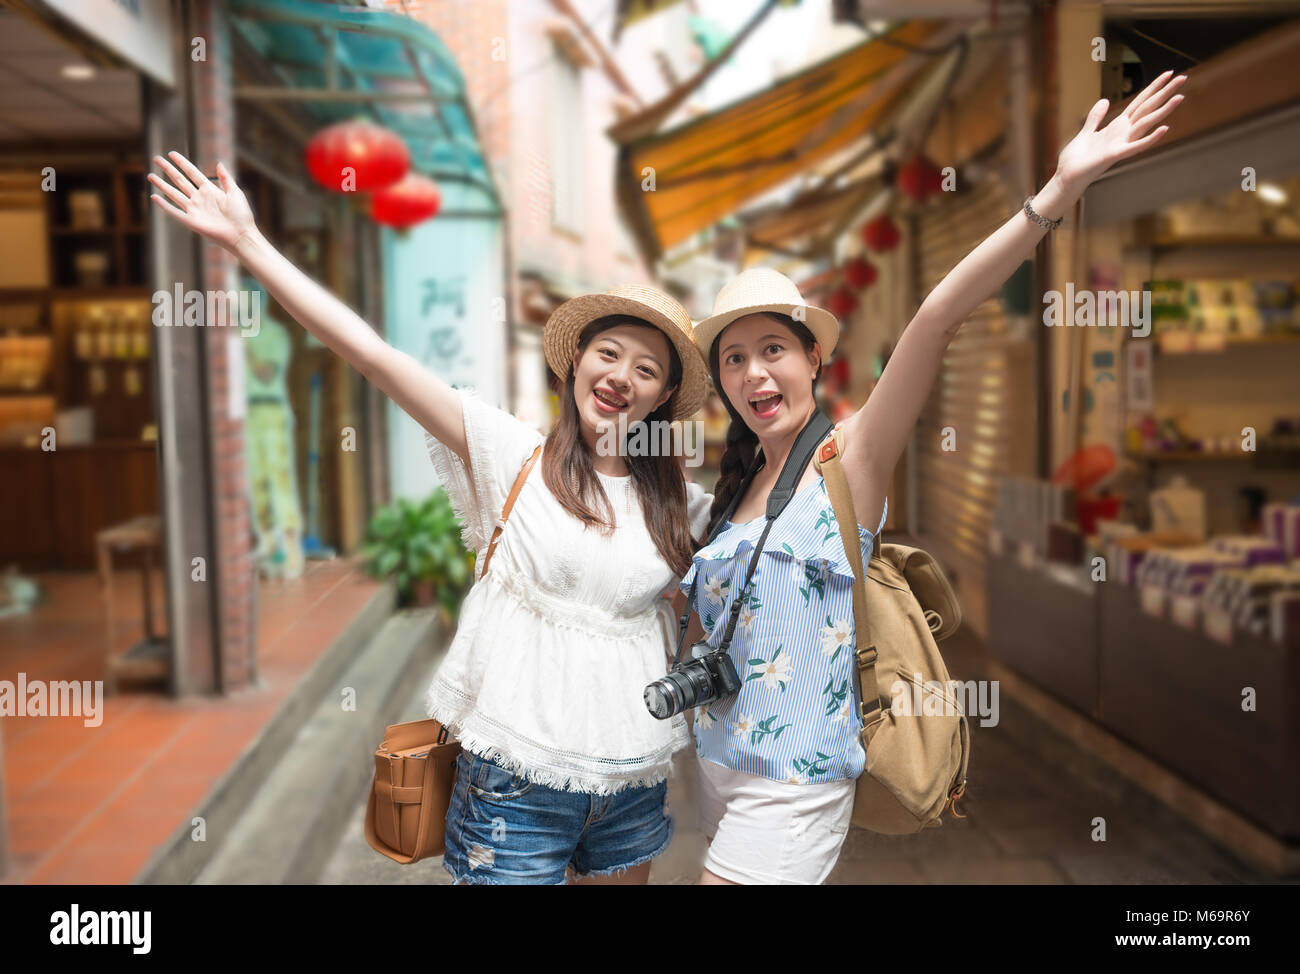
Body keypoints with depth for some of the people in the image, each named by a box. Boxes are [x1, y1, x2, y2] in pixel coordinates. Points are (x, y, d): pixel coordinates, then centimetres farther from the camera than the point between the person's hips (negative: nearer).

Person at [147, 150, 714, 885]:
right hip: (517, 774, -3)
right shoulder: (513, 455, -5)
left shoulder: (680, 506, 5)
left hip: (633, 780, 4)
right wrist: (247, 242, -13)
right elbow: (373, 355, -10)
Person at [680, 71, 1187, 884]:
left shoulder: (850, 457, -11)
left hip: (792, 790, -7)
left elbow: (939, 317, -25)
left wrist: (1060, 191, -32)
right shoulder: (740, 483, 8)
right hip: (721, 770, 7)